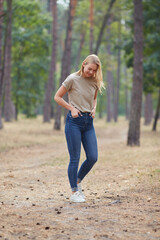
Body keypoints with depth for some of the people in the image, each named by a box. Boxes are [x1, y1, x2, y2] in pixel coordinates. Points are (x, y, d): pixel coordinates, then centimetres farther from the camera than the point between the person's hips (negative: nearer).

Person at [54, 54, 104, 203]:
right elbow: (57, 97, -1)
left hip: (88, 122, 5)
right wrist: (72, 108, -10)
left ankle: (78, 181, 24)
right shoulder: (73, 79, -7)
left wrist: (93, 109, 5)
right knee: (75, 158, -2)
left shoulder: (95, 82, 8)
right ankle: (74, 192, 8)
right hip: (74, 120, -5)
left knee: (93, 157, 0)